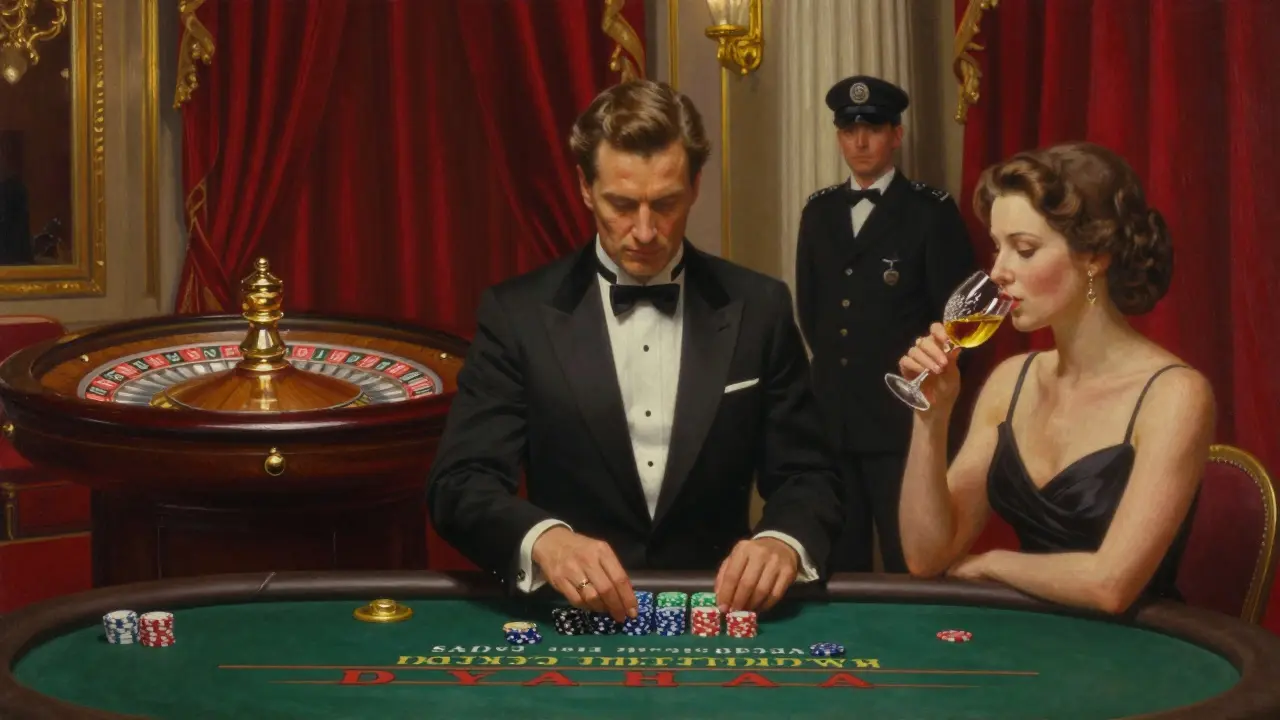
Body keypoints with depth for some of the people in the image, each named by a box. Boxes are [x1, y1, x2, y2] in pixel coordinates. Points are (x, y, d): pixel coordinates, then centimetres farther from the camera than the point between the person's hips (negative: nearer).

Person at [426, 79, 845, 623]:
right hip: (573, 616, 0)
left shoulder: (758, 309, 4)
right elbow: (460, 481, -6)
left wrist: (785, 542, -18)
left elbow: (807, 476, 5)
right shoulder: (519, 313, 0)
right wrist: (543, 538, -28)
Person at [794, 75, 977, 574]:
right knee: (838, 560, 9)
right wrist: (834, 362, 13)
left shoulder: (932, 212, -3)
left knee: (910, 561, -1)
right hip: (831, 415, 5)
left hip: (902, 415, -5)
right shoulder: (819, 211, 13)